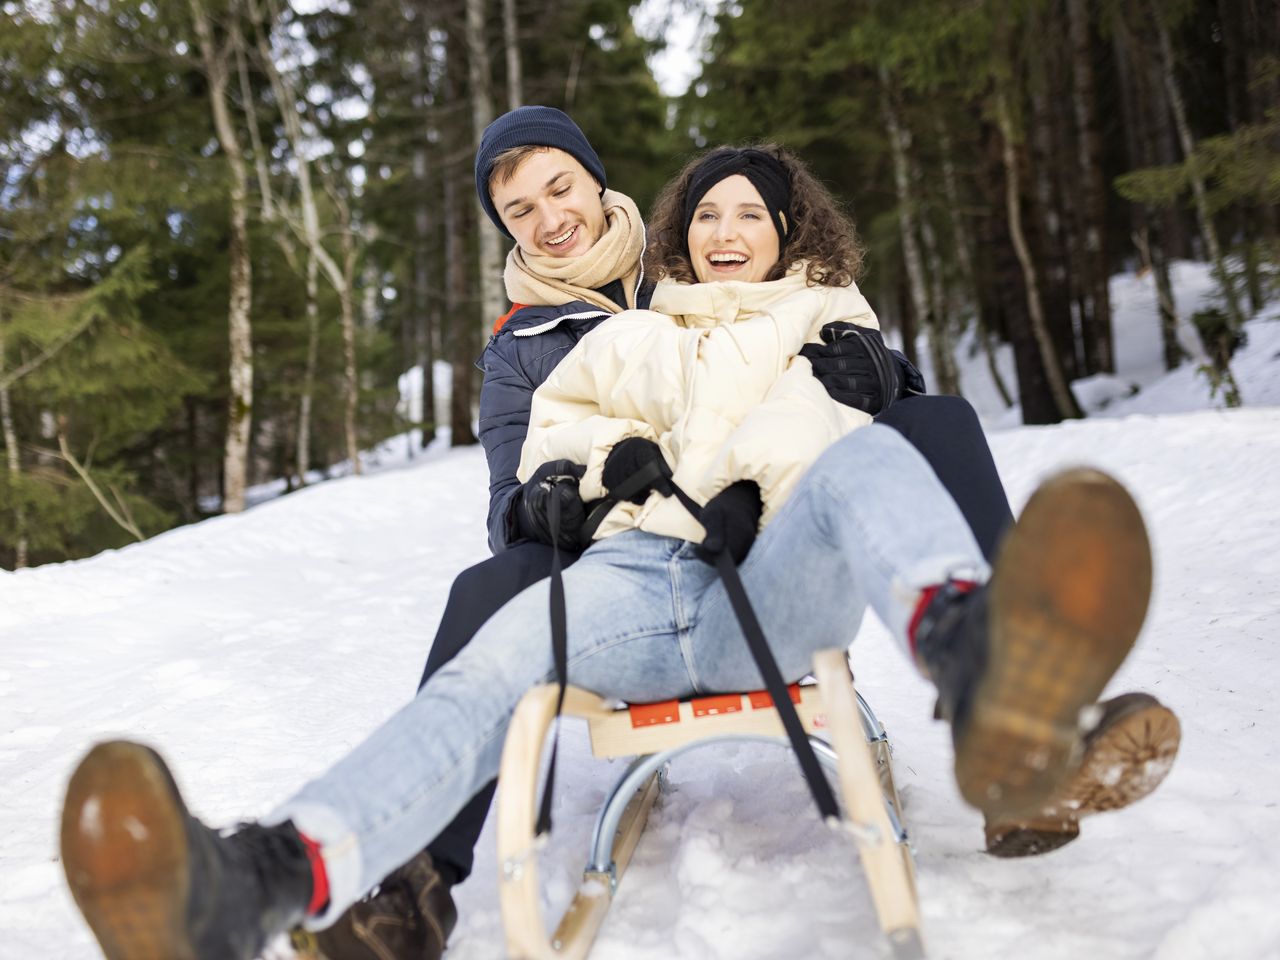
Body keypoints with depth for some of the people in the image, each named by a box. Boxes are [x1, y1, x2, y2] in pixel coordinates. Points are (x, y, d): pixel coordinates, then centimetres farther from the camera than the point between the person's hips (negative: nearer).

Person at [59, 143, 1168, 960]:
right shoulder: (640, 334, 35)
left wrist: (752, 485, -12)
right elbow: (552, 420, 32)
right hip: (635, 575, 2)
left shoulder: (830, 318, 27)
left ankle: (976, 661, -70)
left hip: (766, 584, -2)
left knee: (864, 460, -34)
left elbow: (831, 421, 8)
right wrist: (615, 451, 10)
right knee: (488, 667, -30)